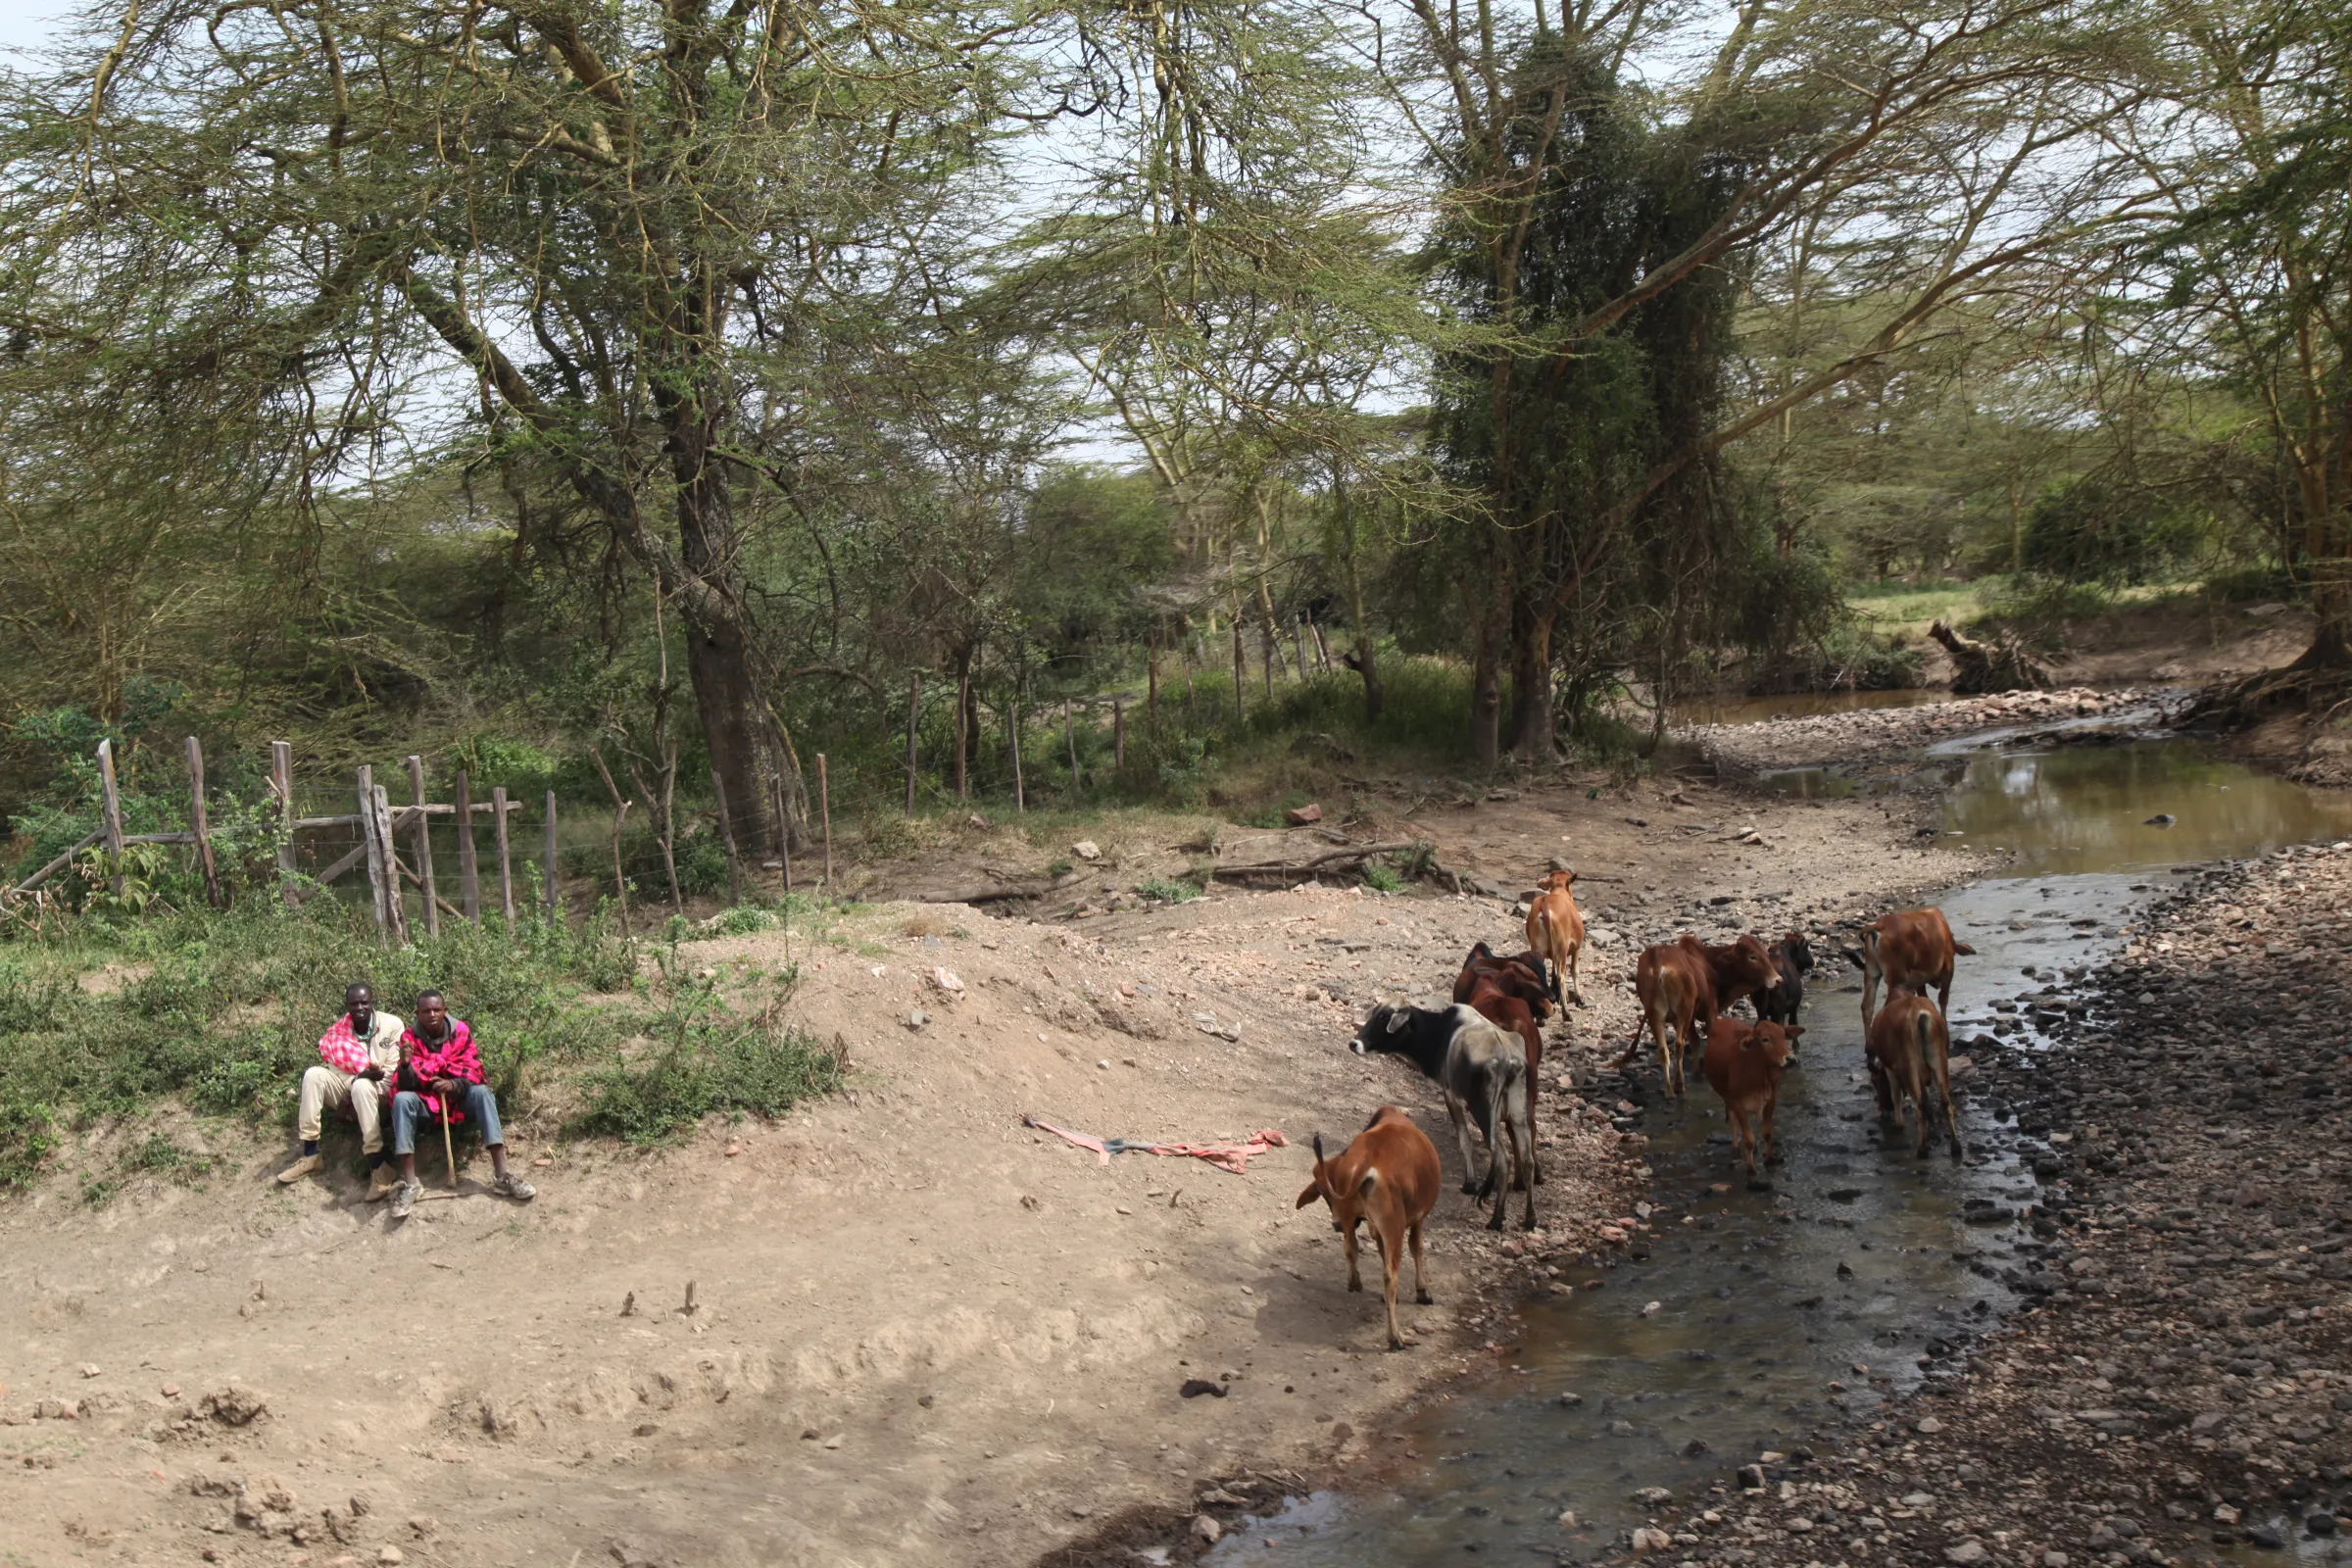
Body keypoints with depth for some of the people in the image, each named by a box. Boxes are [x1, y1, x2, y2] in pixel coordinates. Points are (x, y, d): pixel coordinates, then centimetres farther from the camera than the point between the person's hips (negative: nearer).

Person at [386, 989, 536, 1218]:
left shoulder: (461, 1031, -5)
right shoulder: (410, 1038, -8)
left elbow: (473, 1071, -9)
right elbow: (406, 1085, -15)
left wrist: (454, 1085, -31)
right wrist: (405, 1065, -37)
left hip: (458, 1098, 1)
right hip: (425, 1104, -1)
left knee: (481, 1092, -29)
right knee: (402, 1099, -31)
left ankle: (501, 1176, -36)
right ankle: (409, 1184, -36)